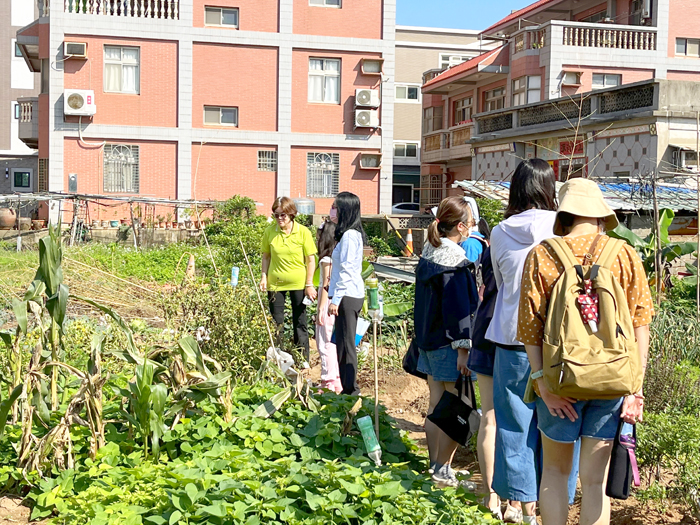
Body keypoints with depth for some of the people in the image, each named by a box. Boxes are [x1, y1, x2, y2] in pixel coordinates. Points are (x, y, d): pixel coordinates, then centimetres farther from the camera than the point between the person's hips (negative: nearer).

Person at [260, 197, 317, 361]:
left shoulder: (303, 232, -9)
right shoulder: (269, 232, -4)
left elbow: (311, 260, -5)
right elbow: (266, 256, 8)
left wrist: (309, 284, -7)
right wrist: (264, 277, -2)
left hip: (298, 284, -2)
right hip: (275, 283, 2)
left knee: (300, 323, 7)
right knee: (276, 323, 9)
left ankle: (303, 359, 18)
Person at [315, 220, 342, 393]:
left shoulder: (326, 260, -15)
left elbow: (326, 286, -17)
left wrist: (320, 310, -15)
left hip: (328, 306, -9)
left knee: (325, 343, -2)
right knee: (333, 343, 15)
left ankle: (329, 382, 1)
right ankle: (337, 381, 21)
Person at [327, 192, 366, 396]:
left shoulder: (349, 235, -16)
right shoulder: (351, 233, 15)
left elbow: (346, 271, -19)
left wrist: (336, 299, -19)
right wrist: (335, 295, 21)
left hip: (347, 295, -10)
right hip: (351, 294, 10)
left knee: (345, 343, -5)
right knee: (343, 342, 14)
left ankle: (349, 388, 0)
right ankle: (346, 386, 20)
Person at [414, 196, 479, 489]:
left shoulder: (429, 253, 10)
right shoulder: (454, 260, -17)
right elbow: (457, 308, -20)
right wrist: (462, 348, -19)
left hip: (429, 340, 9)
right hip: (448, 343, -9)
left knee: (436, 407, 15)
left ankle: (435, 465, 22)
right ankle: (443, 471, 3)